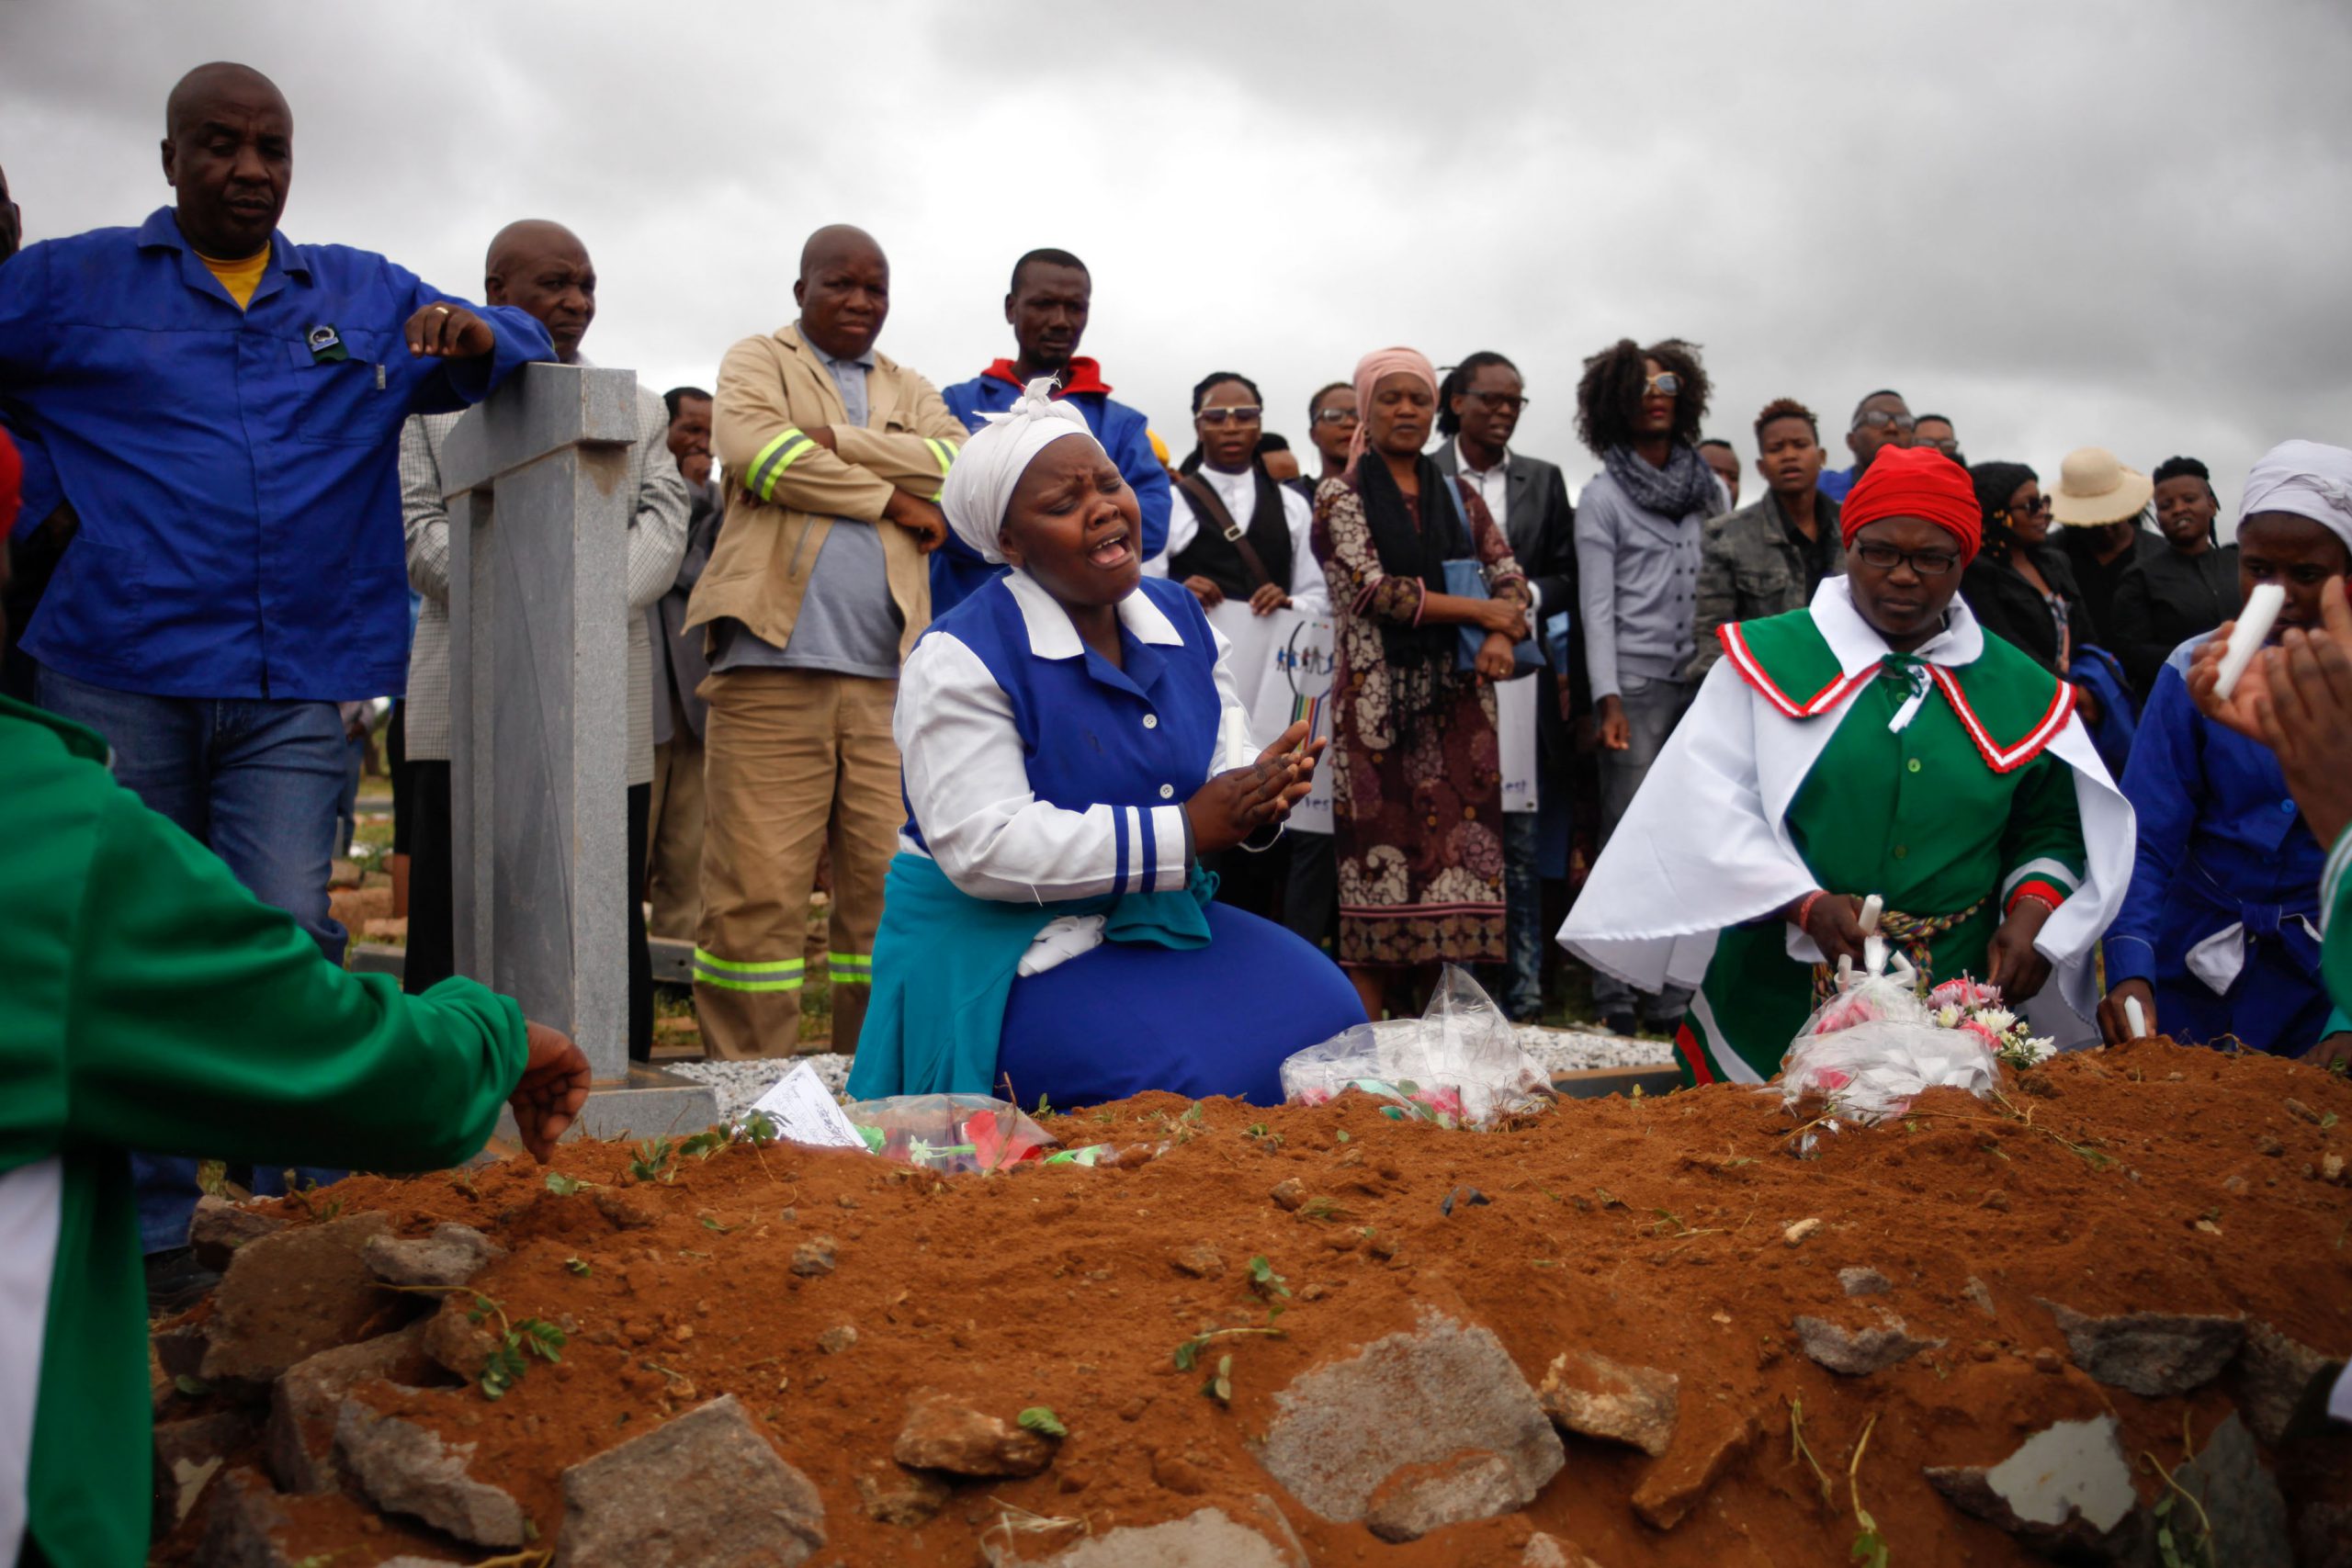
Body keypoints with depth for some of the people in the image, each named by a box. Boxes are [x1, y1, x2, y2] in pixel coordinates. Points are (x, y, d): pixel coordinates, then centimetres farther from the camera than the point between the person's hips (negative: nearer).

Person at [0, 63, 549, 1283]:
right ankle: (144, 1237, 14)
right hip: (112, 685, 0)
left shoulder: (366, 296, 17)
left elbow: (527, 350, 17)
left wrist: (476, 337, -5)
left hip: (292, 692, 0)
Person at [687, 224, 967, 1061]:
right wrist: (890, 498, -3)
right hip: (772, 664, -4)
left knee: (889, 889, 2)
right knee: (756, 894, -6)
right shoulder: (757, 362, 13)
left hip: (888, 675, 4)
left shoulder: (910, 392, 24)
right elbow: (751, 450, -9)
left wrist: (836, 441, -6)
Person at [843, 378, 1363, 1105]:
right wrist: (1184, 833, -26)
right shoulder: (962, 658, -15)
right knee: (1204, 1077, -25)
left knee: (1328, 1014, -14)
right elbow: (983, 848, -23)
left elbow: (1229, 760, 11)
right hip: (1007, 957, -7)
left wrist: (1262, 795, -17)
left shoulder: (1181, 617, 8)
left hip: (1158, 923, 7)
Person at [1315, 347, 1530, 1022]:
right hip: (1378, 699, -4)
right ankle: (1365, 1036, 0)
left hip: (1457, 699, 4)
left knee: (1458, 855, -1)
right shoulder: (1341, 497, 3)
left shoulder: (1461, 498, 15)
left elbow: (1510, 575, 11)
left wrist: (1502, 637, -11)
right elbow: (1372, 587, -10)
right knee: (1380, 857, -5)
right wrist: (1479, 611, -7)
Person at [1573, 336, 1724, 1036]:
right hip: (1636, 687, -3)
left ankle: (1673, 999, 8)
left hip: (1705, 686, 4)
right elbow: (1597, 605, -2)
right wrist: (1608, 701, -11)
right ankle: (1616, 1000, 3)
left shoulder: (1710, 488, 14)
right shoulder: (1605, 495, 3)